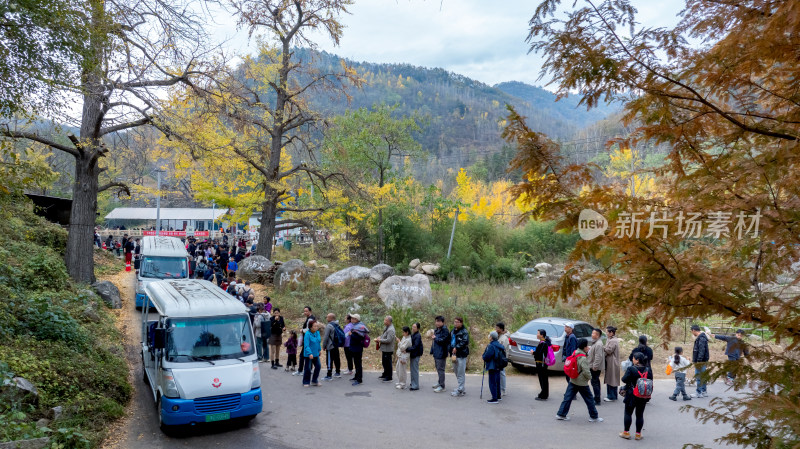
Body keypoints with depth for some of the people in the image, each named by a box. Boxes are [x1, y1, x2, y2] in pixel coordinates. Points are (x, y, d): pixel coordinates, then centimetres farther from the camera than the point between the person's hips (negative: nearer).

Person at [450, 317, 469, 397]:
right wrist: (451, 349, 9)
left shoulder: (464, 332, -10)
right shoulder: (453, 331, 15)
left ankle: (460, 390, 1)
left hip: (461, 354, -9)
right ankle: (461, 387, 29)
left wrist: (456, 348, -19)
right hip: (455, 354, 9)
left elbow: (465, 342, -20)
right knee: (456, 371, 16)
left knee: (461, 373, -4)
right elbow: (451, 340, 24)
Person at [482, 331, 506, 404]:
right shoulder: (499, 345, 9)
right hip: (498, 367, 9)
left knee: (492, 382, -4)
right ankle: (498, 396, 30)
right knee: (497, 382, 20)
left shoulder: (491, 346, -20)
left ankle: (494, 398, -3)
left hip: (492, 367, -9)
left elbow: (486, 356, -23)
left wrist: (483, 357, 0)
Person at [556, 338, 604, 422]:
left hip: (572, 380, 8)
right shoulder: (583, 358, -21)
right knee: (589, 399, 8)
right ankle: (594, 417, 18)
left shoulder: (575, 353, 3)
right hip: (582, 382, -7)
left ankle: (561, 414, 9)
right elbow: (586, 371, -21)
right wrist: (590, 377, -4)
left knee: (568, 397, 9)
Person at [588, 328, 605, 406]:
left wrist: (595, 366, -24)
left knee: (595, 382, -7)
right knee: (596, 382, 17)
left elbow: (598, 357, -26)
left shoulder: (598, 344, -21)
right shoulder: (595, 342, 13)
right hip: (594, 366, 11)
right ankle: (596, 397, 27)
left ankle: (597, 400, -5)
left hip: (595, 368, -11)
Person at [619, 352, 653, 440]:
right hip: (644, 396, 4)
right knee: (640, 414, 12)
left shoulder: (631, 369, -17)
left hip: (632, 396, -4)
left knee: (628, 413, 8)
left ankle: (626, 432, 12)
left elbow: (624, 380, -16)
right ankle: (638, 434, 17)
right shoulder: (648, 370, -1)